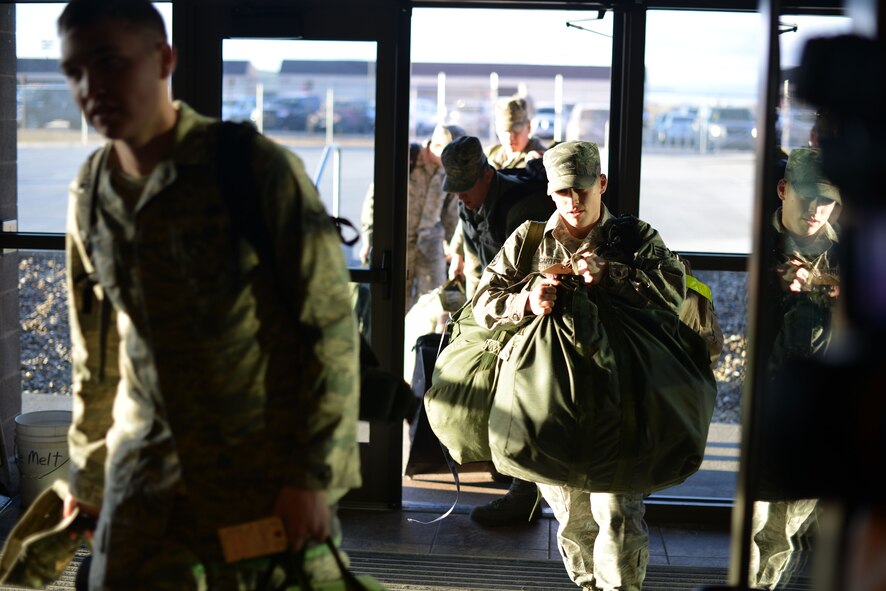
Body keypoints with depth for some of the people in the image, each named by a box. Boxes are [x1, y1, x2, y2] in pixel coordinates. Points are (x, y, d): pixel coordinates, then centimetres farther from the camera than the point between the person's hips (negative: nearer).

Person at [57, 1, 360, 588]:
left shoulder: (260, 169, -13)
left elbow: (331, 325, -12)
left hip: (266, 476, -4)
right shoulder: (91, 194, 4)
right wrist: (88, 479, 17)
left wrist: (312, 475, -14)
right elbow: (95, 355, 14)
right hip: (145, 472, 5)